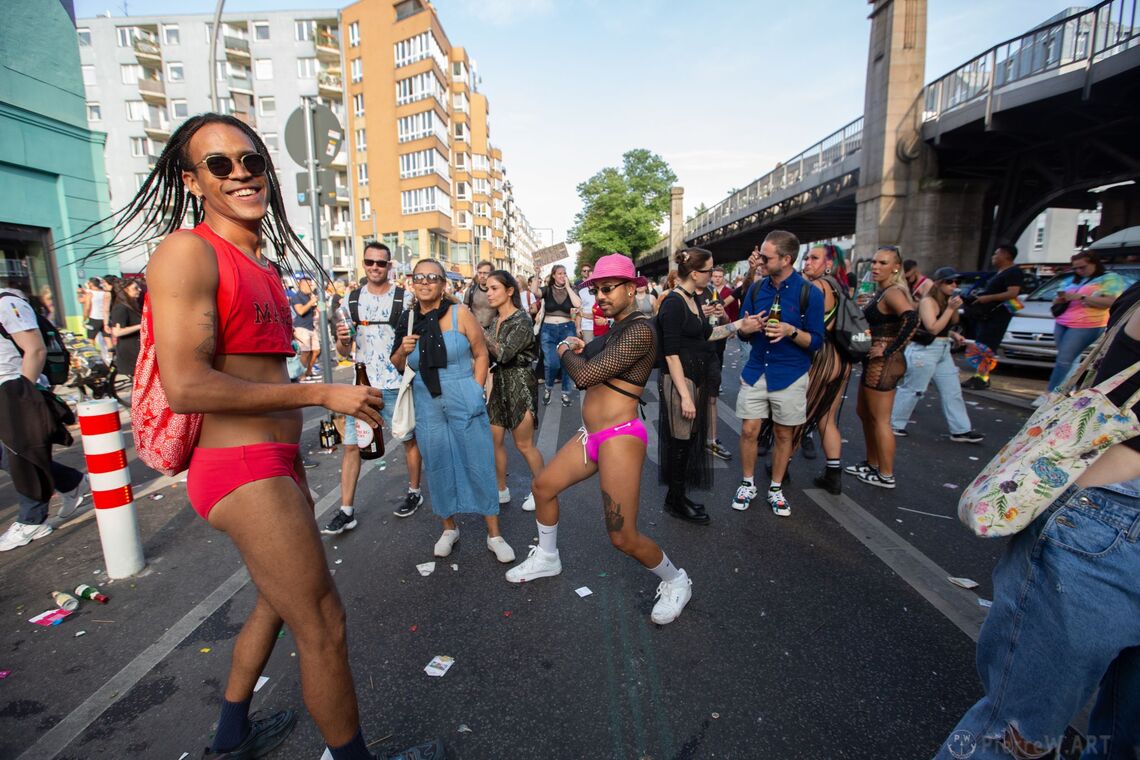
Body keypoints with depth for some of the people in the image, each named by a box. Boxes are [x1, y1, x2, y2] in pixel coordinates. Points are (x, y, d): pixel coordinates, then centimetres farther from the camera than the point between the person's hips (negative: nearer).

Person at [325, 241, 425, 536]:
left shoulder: (405, 298, -4)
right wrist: (341, 339, -11)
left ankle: (414, 492, 31)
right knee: (351, 445, 4)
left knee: (409, 439, 11)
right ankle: (346, 511, 15)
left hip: (396, 385, -3)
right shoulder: (351, 300, 7)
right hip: (362, 386, 4)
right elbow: (345, 351, 11)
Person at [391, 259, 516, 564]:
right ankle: (449, 528, 33)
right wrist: (403, 349, -7)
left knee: (479, 466, 3)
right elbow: (398, 365, 14)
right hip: (427, 405, 3)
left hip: (464, 402, -3)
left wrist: (476, 393, -7)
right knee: (438, 467, 12)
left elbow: (481, 355, -1)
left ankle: (494, 534, 17)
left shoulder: (459, 313, -5)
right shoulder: (407, 320, 4)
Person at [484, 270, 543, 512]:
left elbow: (504, 353, -25)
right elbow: (490, 354, 9)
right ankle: (502, 491, 26)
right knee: (494, 440, 10)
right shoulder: (497, 321, 9)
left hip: (519, 384, -7)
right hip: (499, 383, 7)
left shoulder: (522, 321, -15)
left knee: (524, 444, 3)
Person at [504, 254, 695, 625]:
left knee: (623, 537, -7)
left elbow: (585, 375, -24)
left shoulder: (639, 330, -19)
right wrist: (576, 347, -3)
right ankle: (547, 557, 43)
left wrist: (567, 353, -4)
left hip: (620, 438, -10)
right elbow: (583, 359, 19)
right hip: (591, 436, 10)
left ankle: (676, 581, 23)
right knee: (543, 486, 20)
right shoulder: (615, 329, 13)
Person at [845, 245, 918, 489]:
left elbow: (911, 318, -32)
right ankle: (872, 464, 33)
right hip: (874, 363, 10)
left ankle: (886, 476, 11)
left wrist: (889, 350, -27)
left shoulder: (893, 292, -15)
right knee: (863, 412, 19)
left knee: (880, 420, -1)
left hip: (883, 364, -10)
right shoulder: (880, 292, 14)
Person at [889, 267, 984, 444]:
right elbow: (933, 328, -22)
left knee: (952, 390, 11)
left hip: (943, 350, 9)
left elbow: (951, 323, 21)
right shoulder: (928, 301, -14)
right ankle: (893, 425, 9)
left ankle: (961, 430, 18)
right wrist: (950, 308, -19)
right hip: (924, 350, -9)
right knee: (912, 389, -2)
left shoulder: (946, 300, 11)